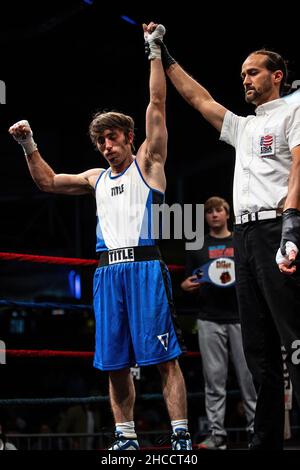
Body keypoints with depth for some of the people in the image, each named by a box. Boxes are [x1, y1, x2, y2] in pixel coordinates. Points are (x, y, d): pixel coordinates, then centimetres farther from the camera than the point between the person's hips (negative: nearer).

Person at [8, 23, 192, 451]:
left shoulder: (147, 163, 7)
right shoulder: (97, 179, 21)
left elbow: (157, 106, 0)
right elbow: (48, 181, 28)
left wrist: (155, 52, -4)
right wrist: (29, 146, 18)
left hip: (144, 267, -6)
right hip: (109, 271, 6)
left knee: (163, 357, -9)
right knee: (115, 363, 5)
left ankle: (181, 437, -11)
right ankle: (126, 438, 13)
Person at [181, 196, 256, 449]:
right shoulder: (197, 246, 14)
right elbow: (191, 283, 16)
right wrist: (186, 286, -6)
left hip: (241, 318, -1)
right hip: (210, 320, 1)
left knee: (249, 375, -5)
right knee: (214, 378, -2)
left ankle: (256, 429, -2)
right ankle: (217, 433, -1)